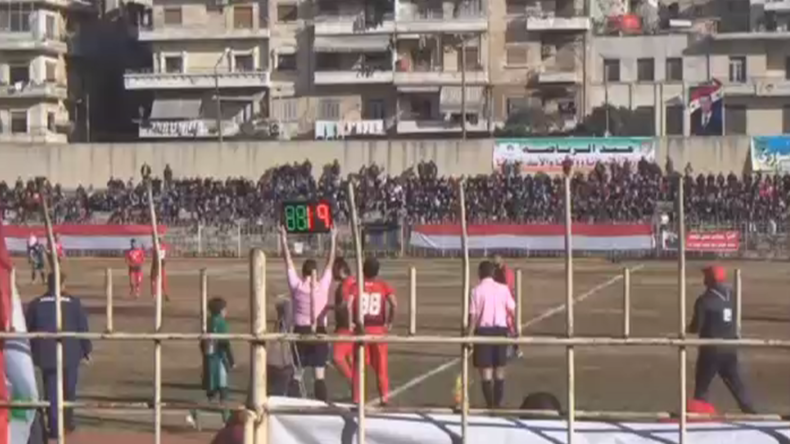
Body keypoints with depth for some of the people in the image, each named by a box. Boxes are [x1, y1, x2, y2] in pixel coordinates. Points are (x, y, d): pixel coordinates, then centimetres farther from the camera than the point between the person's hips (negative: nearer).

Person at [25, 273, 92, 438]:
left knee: (51, 392, 3)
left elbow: (28, 330, 8)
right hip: (70, 354, -1)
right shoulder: (74, 303, -2)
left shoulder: (35, 304, 3)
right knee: (69, 390, 15)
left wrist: (31, 351, 18)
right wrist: (86, 349, 9)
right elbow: (83, 328, -1)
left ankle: (54, 427, -2)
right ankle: (68, 421, 25)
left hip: (46, 355, 1)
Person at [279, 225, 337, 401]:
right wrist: (333, 240, 14)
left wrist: (284, 239, 7)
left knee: (297, 371, 7)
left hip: (300, 331, 0)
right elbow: (330, 263, 5)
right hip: (319, 331, 0)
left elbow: (288, 261, 1)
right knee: (319, 374, -1)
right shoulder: (323, 285, -5)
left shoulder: (296, 285, -6)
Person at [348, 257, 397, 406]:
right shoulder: (384, 286, -1)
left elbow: (348, 304, -17)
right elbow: (394, 304, -15)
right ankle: (384, 397, 8)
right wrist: (390, 322, -5)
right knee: (381, 366, 10)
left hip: (361, 329, 0)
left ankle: (356, 398, 10)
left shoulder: (356, 286, -2)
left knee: (358, 366, 9)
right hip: (378, 329, 0)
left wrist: (351, 322, -8)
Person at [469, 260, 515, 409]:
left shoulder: (477, 291, -6)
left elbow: (473, 315, -9)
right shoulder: (503, 289, 2)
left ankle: (490, 404, 0)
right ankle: (498, 403, 14)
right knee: (499, 370, 13)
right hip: (500, 329, 3)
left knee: (485, 370, 3)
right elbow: (512, 311, 0)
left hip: (484, 330, -3)